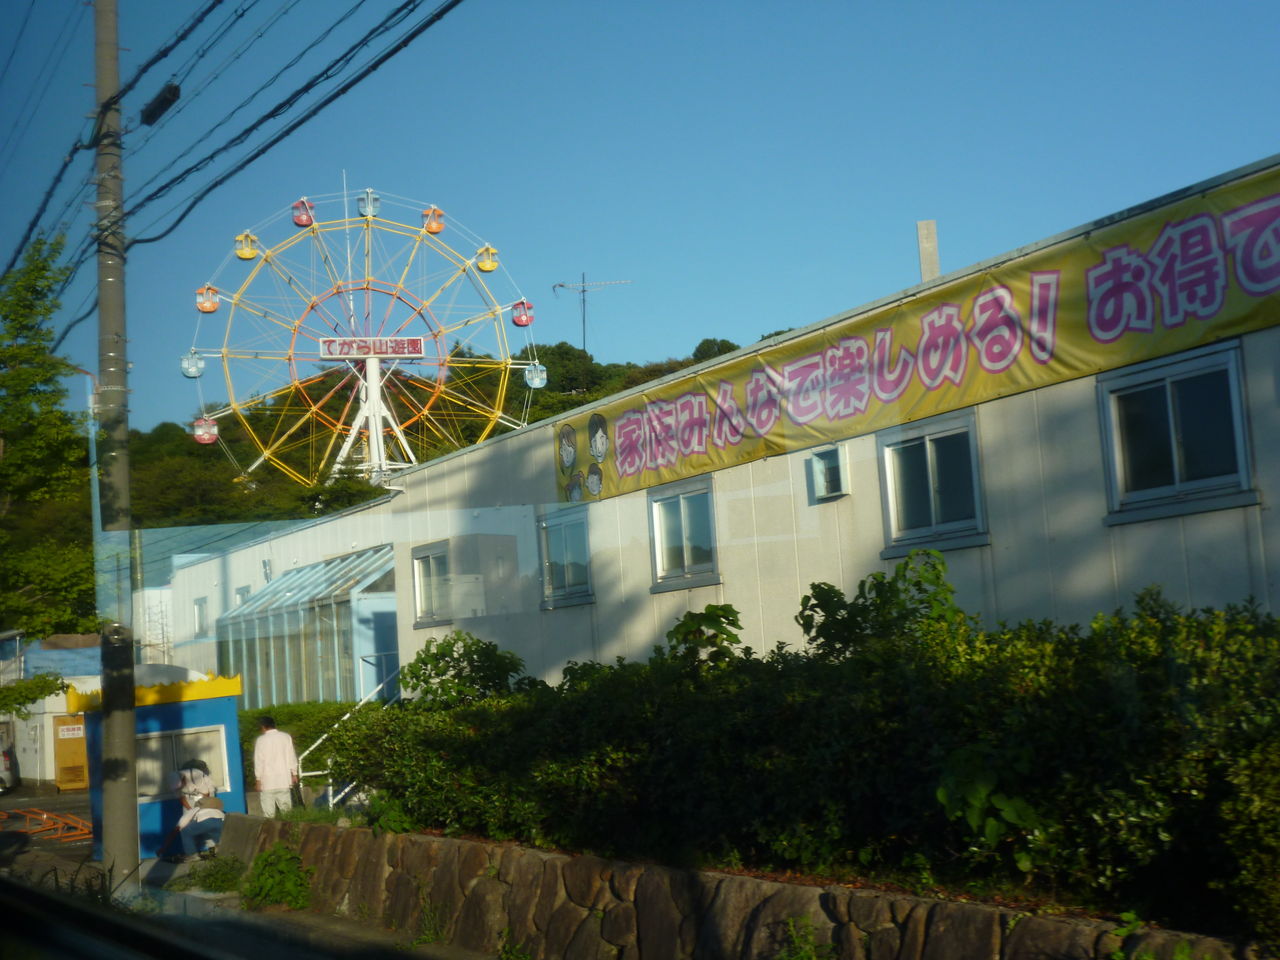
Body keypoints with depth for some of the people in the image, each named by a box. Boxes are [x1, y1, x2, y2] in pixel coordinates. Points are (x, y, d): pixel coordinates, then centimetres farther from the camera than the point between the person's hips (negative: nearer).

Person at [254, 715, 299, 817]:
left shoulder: (261, 740, -8)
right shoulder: (286, 737, 2)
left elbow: (259, 761, -7)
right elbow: (292, 757, 7)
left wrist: (258, 779, -1)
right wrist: (294, 774, 16)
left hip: (268, 781, -3)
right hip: (284, 780, 3)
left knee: (268, 813, -1)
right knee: (286, 809, 8)